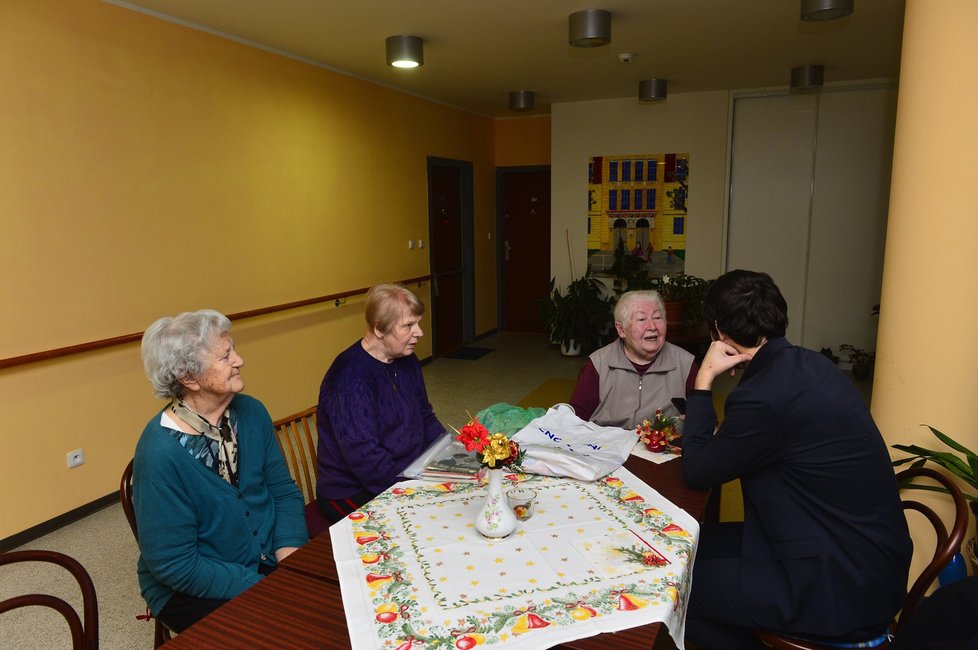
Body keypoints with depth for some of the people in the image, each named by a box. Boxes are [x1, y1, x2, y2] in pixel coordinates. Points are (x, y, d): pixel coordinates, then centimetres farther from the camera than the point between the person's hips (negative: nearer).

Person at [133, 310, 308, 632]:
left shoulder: (251, 412, -5)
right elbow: (174, 565, -19)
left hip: (269, 559, 5)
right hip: (193, 588, -5)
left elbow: (284, 491, 1)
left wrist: (289, 562, -13)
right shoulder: (162, 453, -23)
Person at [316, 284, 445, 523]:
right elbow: (365, 460, -25)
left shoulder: (406, 360, 6)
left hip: (409, 474, 8)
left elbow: (426, 418, 16)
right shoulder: (350, 377, -22)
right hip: (354, 493, -8)